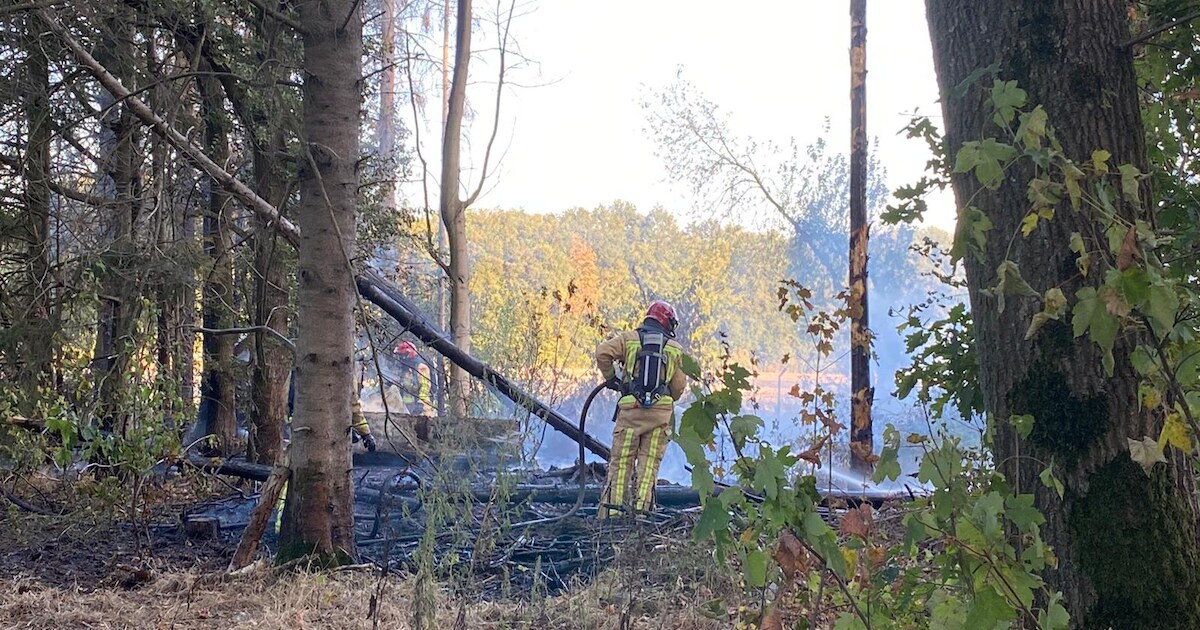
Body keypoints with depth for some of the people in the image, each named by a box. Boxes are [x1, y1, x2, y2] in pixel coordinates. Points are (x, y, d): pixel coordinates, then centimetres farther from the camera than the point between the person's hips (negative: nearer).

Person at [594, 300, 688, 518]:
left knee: (621, 461, 4)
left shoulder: (629, 338, 9)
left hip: (631, 408, -1)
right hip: (661, 410, 1)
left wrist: (611, 378, 10)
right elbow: (679, 387, 11)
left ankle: (613, 511, -1)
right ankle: (641, 509, -1)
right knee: (649, 463, 5)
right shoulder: (675, 348, 12)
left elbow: (603, 352, -6)